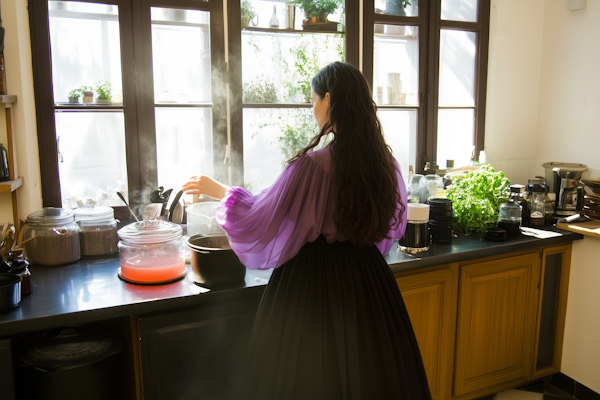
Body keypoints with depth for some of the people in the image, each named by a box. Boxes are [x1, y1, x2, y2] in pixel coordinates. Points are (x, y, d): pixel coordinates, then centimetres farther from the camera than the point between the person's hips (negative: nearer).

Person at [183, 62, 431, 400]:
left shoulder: (312, 164, -21)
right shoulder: (386, 163, -2)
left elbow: (258, 220, -12)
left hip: (313, 283, -6)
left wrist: (220, 191, 4)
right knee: (367, 371, 21)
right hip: (370, 279, 6)